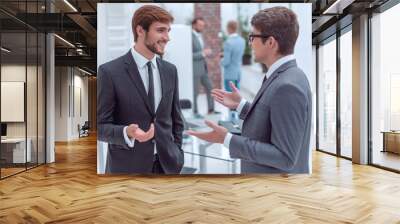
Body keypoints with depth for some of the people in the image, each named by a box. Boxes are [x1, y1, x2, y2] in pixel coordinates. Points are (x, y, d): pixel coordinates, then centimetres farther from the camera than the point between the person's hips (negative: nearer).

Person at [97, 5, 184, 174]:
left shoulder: (170, 70, 4)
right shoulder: (110, 72, -11)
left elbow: (176, 120, 10)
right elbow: (100, 126, -9)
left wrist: (177, 156, 5)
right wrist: (127, 133, -26)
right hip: (128, 166, -3)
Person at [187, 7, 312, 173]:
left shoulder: (288, 86, -26)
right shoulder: (283, 77, 3)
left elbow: (285, 157, -26)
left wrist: (227, 139, -26)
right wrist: (240, 105, 8)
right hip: (264, 170, 8)